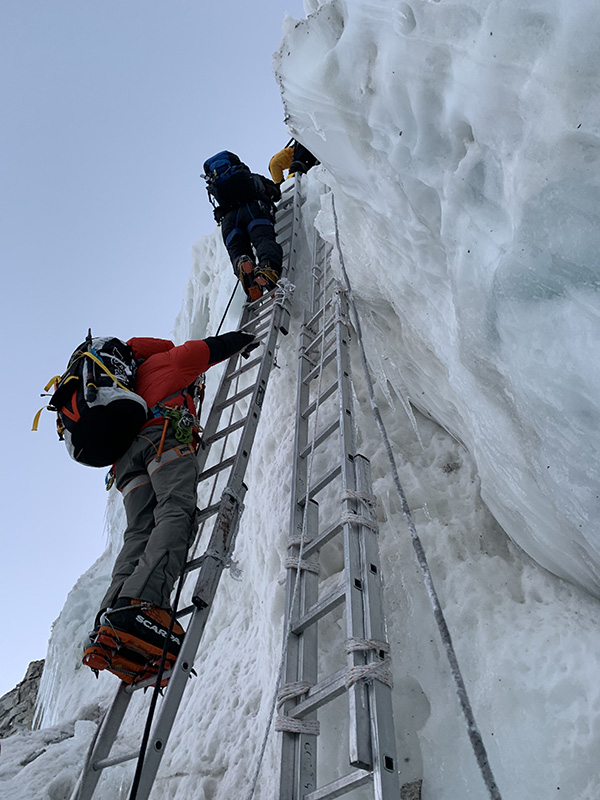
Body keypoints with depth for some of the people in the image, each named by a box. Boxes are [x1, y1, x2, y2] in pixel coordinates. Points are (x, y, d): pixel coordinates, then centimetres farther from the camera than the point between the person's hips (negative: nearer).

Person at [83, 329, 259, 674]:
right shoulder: (165, 360, 26)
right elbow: (212, 348, 28)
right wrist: (244, 340, 45)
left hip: (125, 455, 7)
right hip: (164, 438, -7)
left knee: (140, 533, -11)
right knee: (177, 512, -27)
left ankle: (111, 619, -34)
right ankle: (142, 603, -51)